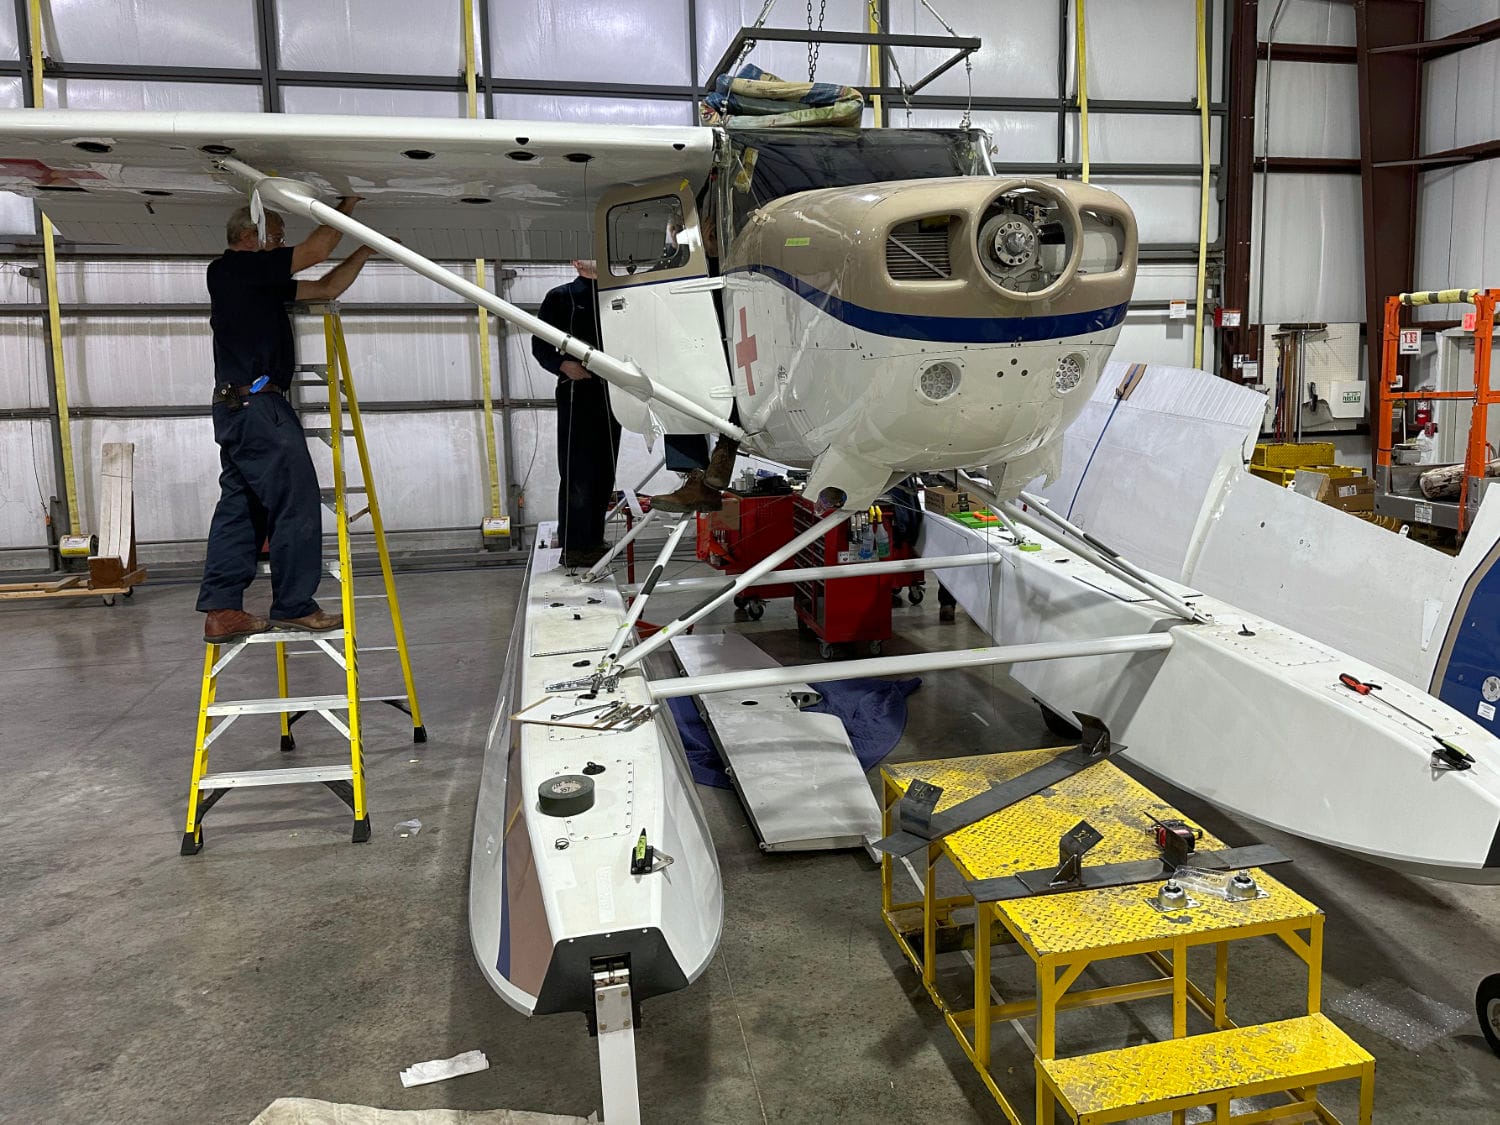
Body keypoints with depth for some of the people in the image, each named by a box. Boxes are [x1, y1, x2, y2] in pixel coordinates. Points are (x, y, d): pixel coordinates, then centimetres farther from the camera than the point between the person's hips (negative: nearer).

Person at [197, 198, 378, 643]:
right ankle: (293, 607, -3)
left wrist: (367, 248, 20)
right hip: (256, 402, -10)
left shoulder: (260, 282, 21)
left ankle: (220, 611, 7)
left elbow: (326, 288, 22)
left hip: (237, 406, 10)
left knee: (240, 507, 7)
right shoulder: (232, 268, -5)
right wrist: (346, 208, 4)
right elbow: (315, 251, -9)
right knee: (297, 503, -8)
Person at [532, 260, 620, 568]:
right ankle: (573, 548, -3)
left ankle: (594, 540, 19)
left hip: (609, 391, 5)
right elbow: (540, 344, 1)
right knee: (577, 473, -8)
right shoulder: (561, 297, 5)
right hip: (577, 393, -5)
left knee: (605, 473, 8)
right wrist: (562, 365, -17)